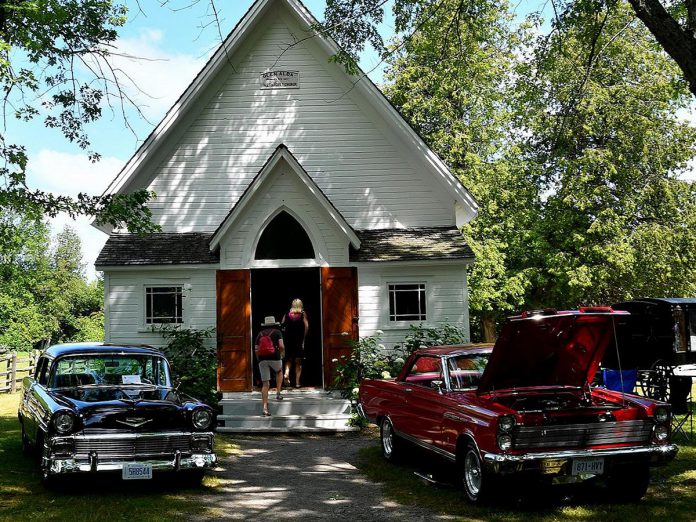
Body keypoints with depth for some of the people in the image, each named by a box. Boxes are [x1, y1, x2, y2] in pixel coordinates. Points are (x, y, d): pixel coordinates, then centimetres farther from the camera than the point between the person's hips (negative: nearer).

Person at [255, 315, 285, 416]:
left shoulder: (260, 334, 17)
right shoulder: (277, 332, 7)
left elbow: (256, 350, 11)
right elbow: (281, 346, -7)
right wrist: (281, 353, 13)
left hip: (262, 359, 2)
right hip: (274, 358, -2)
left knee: (265, 384, 4)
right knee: (279, 372, 33)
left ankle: (265, 407, -8)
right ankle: (278, 393, 20)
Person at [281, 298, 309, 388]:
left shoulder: (287, 314, 5)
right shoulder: (303, 314, 1)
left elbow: (282, 325, -1)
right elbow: (306, 326, -10)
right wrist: (304, 338, -3)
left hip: (288, 340, 1)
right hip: (299, 341, -1)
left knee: (289, 360, 14)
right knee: (298, 362, 7)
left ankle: (286, 373, -14)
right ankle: (297, 382, 3)